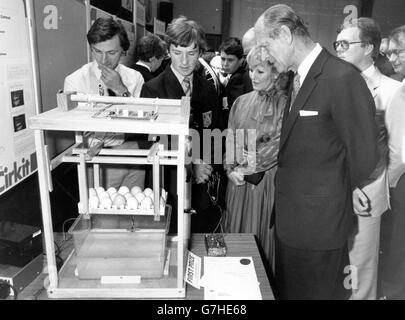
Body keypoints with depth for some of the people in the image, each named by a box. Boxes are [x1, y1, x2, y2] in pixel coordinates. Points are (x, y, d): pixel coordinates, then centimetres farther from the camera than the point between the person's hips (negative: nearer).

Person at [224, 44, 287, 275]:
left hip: (268, 181, -4)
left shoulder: (285, 105, -6)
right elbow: (230, 140, 9)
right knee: (237, 233, 12)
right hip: (239, 181, 4)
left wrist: (246, 169, -9)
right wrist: (231, 169, -4)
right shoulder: (241, 102, 9)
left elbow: (278, 146, -12)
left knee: (263, 237, 6)